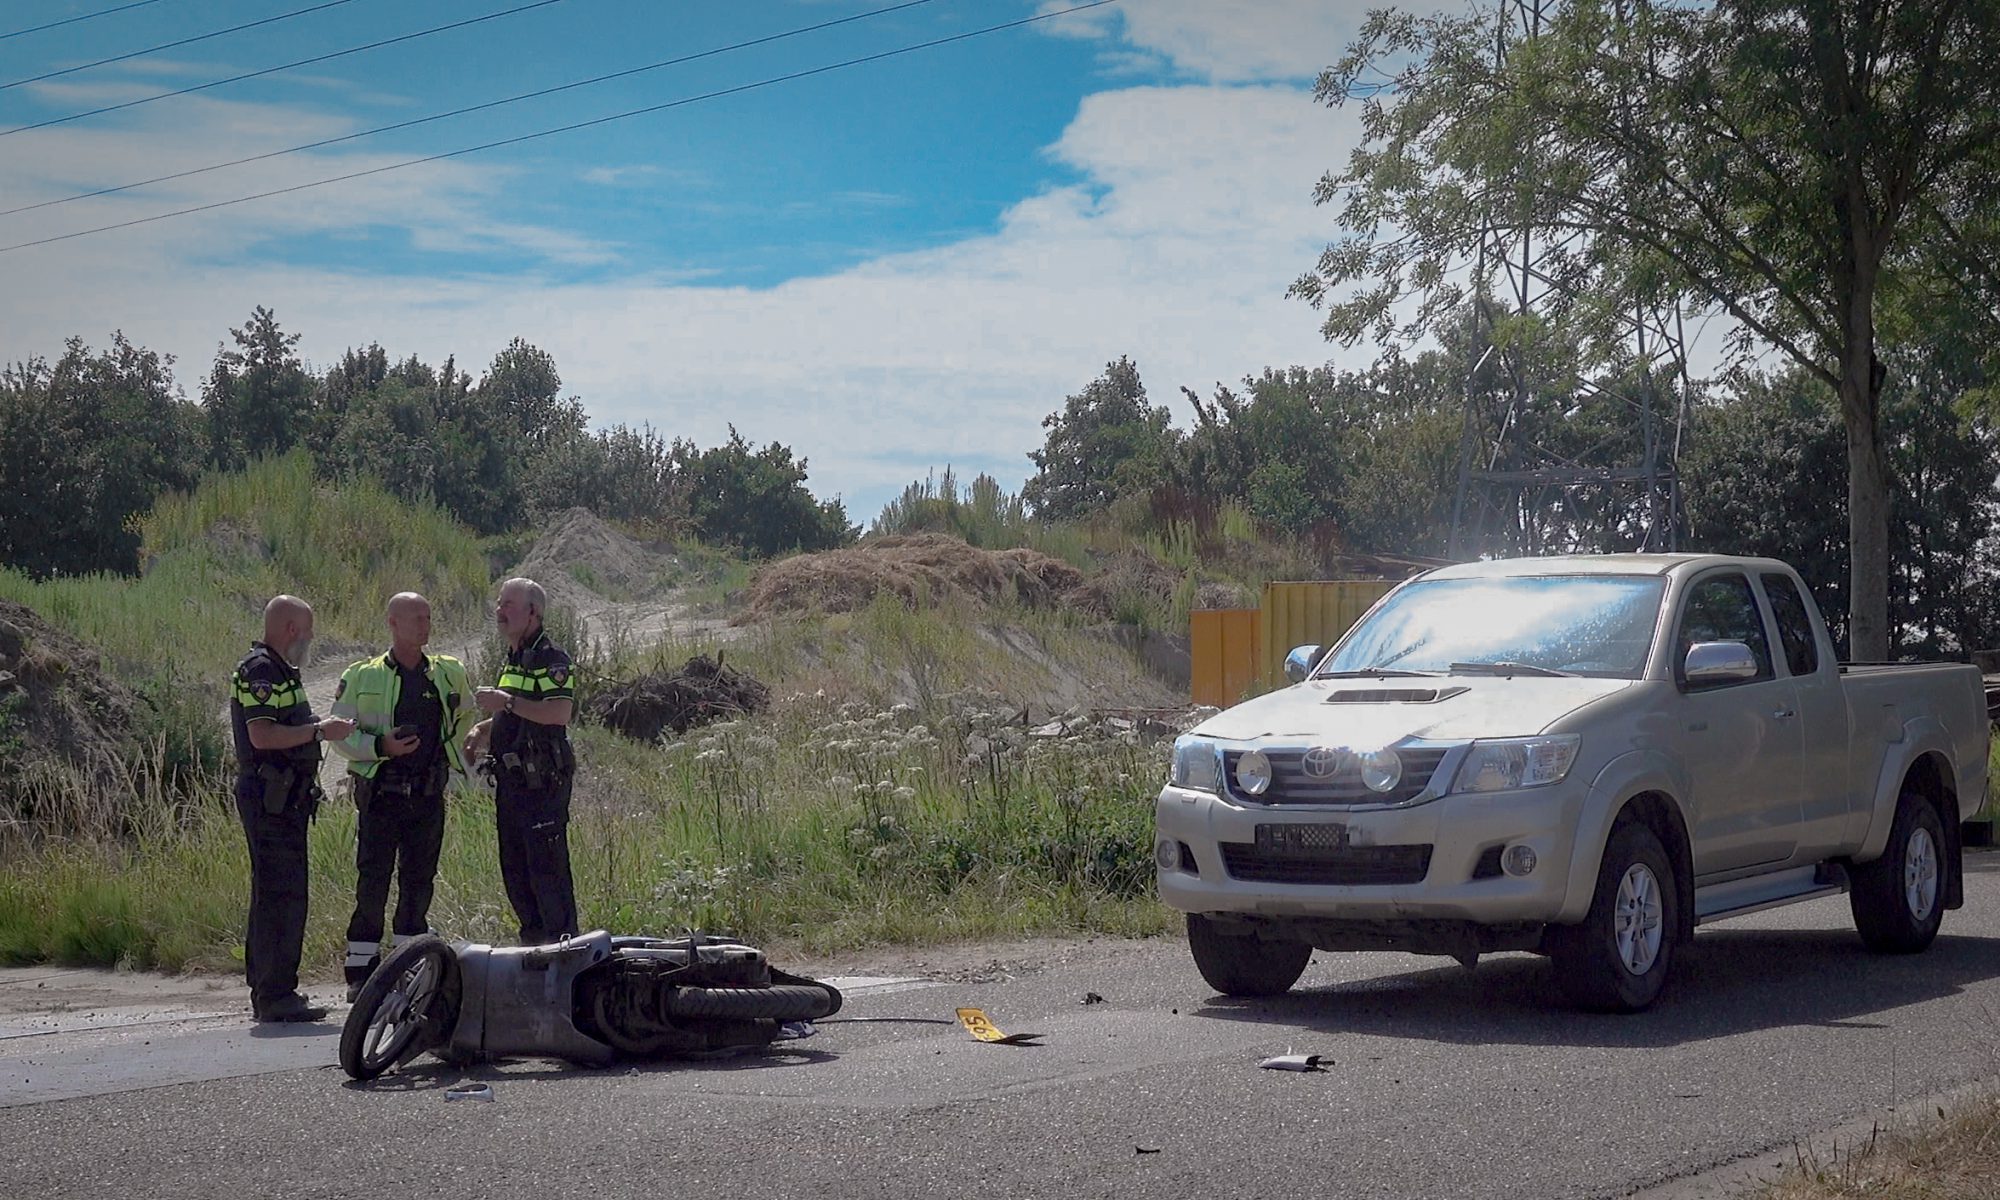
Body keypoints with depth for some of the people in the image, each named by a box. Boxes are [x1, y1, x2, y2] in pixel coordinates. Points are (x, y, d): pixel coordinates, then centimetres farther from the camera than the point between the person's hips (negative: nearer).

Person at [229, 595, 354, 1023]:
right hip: (270, 799, -11)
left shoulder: (280, 671, 20)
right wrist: (319, 731, -16)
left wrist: (323, 726, 12)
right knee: (281, 895, -11)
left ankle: (267, 993, 18)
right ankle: (276, 996, -11)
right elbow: (261, 735, -22)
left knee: (273, 895, 13)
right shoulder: (258, 670, -12)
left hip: (282, 799, 11)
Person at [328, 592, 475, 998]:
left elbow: (464, 715, 26)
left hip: (429, 796, 4)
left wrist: (451, 752, 14)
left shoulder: (449, 673, 8)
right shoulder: (362, 677, -3)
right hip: (381, 793, -4)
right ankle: (361, 971, 0)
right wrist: (381, 747, -17)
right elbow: (341, 735, -2)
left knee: (419, 881, 8)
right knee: (372, 881, -6)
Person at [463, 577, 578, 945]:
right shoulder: (513, 659, 20)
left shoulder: (550, 657, -12)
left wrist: (506, 701, -23)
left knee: (546, 865, -9)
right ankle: (533, 938, 24)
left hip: (541, 780, -10)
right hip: (511, 777, 10)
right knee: (513, 866, 14)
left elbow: (560, 712, -26)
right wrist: (483, 729, 15)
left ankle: (564, 943, -4)